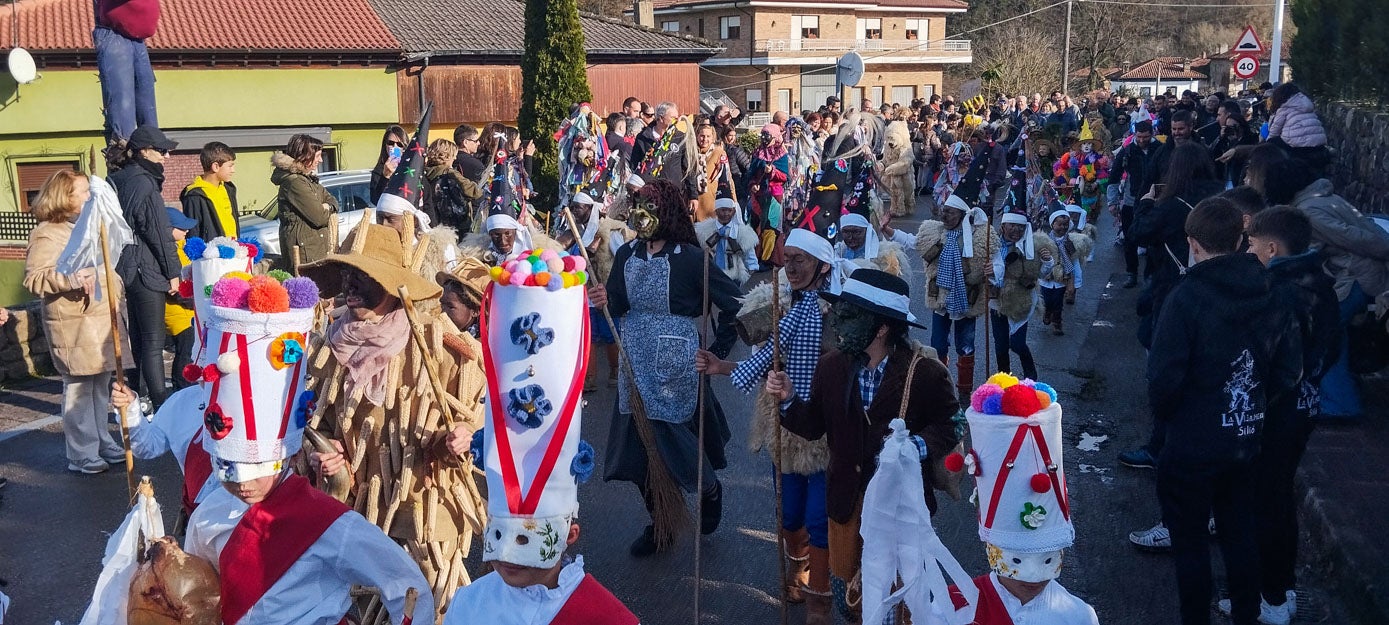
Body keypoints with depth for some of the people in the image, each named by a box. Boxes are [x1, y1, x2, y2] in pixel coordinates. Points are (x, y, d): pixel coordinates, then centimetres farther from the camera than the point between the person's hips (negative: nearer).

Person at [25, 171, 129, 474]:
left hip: (103, 320, 9)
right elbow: (34, 279, -19)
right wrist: (70, 279, -30)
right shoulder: (47, 234, -12)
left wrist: (117, 292, 24)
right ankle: (82, 455, 4)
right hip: (74, 324, -8)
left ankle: (101, 441, 26)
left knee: (101, 385, 15)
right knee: (79, 388, -4)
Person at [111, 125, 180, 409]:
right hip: (146, 269, -9)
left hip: (125, 267, 9)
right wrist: (172, 272, -10)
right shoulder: (144, 183, -15)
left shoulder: (118, 180, 11)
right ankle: (160, 404, -6)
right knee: (153, 340, -7)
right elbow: (158, 232, -15)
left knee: (139, 337, 17)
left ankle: (141, 390, 27)